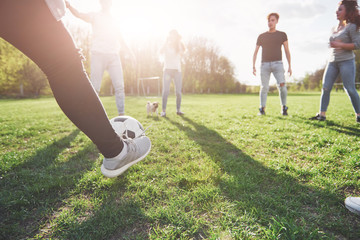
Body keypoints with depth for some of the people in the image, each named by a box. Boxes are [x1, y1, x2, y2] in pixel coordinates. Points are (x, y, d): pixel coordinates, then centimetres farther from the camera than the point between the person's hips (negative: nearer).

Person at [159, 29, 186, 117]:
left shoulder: (179, 46, 14)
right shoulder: (166, 46, 11)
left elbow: (183, 51, -9)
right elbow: (161, 51, -11)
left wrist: (179, 41, -6)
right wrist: (166, 41, -10)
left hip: (177, 70, 2)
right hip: (167, 70, -1)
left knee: (178, 91, -2)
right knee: (165, 91, -10)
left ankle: (178, 110, 8)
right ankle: (163, 111, -11)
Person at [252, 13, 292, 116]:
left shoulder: (282, 35, 11)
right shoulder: (261, 36, 12)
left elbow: (287, 51, 9)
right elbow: (255, 52, 10)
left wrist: (290, 66, 1)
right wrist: (253, 66, -2)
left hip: (277, 64, -1)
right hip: (265, 65, 1)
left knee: (281, 85, -17)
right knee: (264, 87, -8)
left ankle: (284, 107, -1)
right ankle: (262, 109, 1)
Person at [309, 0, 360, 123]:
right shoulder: (335, 29, 17)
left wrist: (340, 45, -17)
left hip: (346, 61, -6)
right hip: (332, 62, 6)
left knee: (350, 89, -6)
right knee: (325, 88, -3)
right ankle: (322, 114, -1)